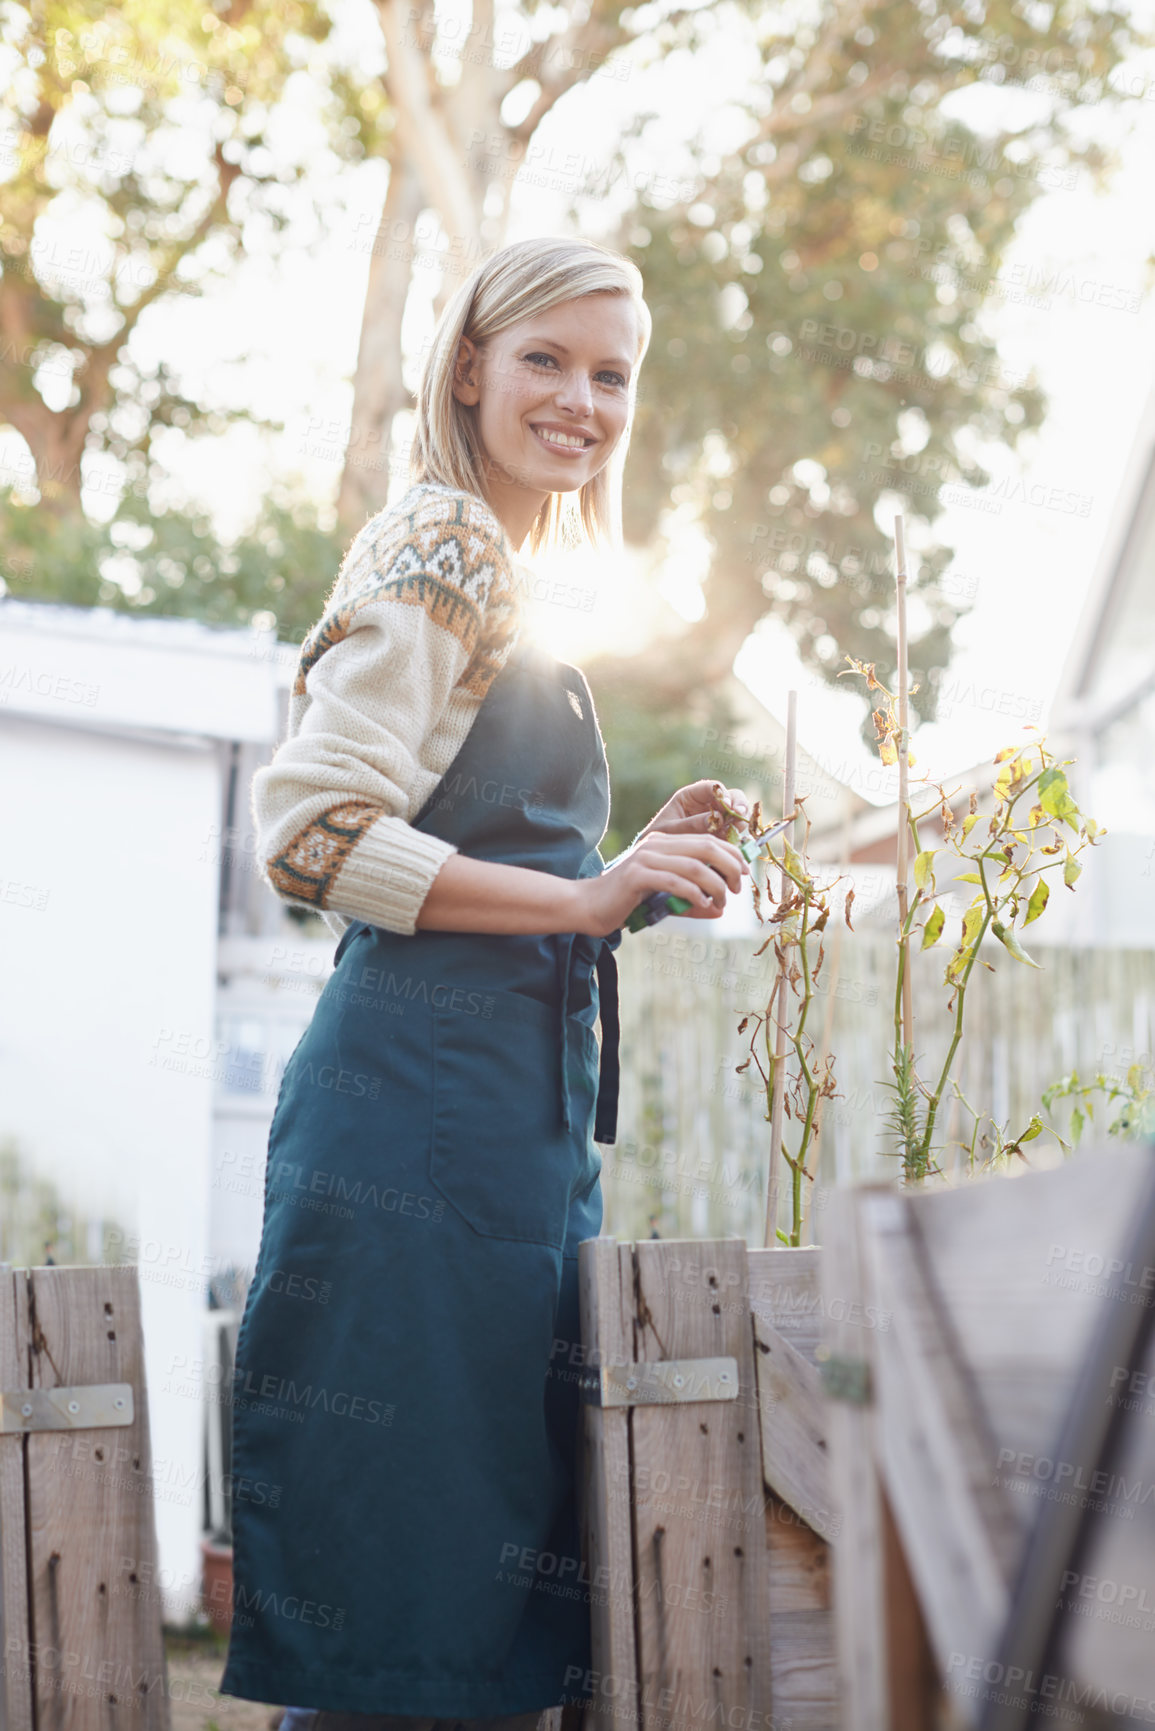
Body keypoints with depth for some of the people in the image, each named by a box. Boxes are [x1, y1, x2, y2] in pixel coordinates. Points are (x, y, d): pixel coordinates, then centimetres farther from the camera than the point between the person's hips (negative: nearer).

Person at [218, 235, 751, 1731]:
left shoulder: (507, 571, 23)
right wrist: (587, 896, -18)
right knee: (407, 1552, -6)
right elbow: (312, 834, -17)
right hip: (431, 1089, -10)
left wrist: (628, 864, 14)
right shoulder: (442, 548, -7)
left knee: (490, 1552, 12)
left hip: (513, 1094, 10)